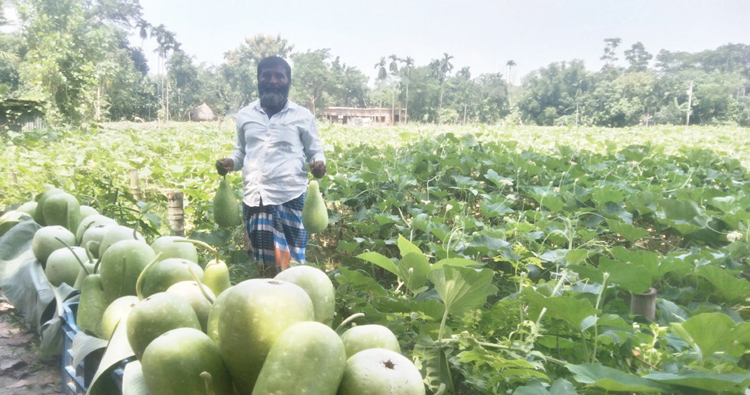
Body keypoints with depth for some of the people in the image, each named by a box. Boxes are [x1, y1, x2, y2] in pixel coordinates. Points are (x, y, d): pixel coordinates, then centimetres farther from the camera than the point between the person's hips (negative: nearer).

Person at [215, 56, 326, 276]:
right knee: (265, 262, 12)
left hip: (290, 198, -3)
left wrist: (319, 163, -14)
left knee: (290, 263, -3)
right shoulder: (245, 115, 11)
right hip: (255, 200, 4)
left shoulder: (303, 116, 3)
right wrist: (230, 163, 1)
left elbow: (315, 151, 9)